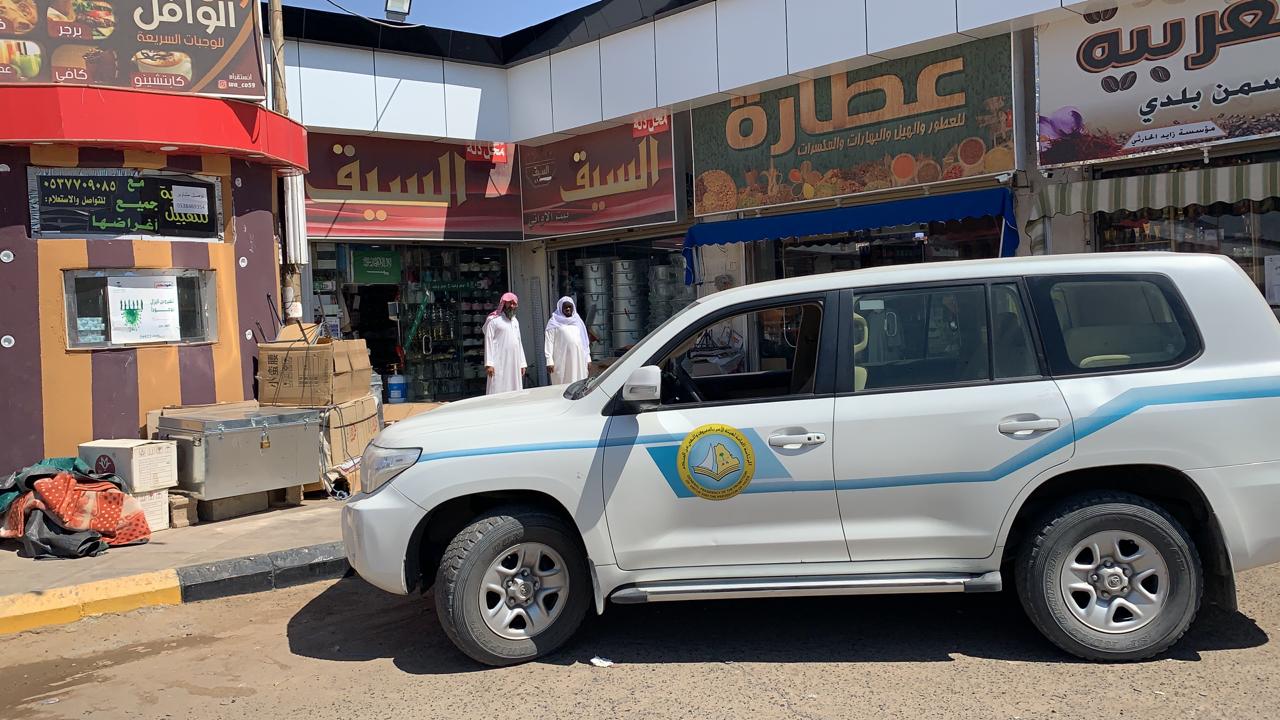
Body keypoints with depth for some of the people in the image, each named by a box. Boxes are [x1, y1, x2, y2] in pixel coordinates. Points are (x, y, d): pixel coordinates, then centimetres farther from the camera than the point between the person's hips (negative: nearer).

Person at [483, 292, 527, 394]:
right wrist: (489, 364, -15)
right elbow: (488, 342, -7)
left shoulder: (515, 321, 20)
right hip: (499, 364, -6)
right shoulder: (493, 320, -1)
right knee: (498, 393, -11)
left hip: (515, 364, 6)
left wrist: (522, 363, 14)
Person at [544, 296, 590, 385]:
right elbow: (549, 342, -3)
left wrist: (587, 358, 12)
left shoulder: (577, 321, 17)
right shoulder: (554, 323, 3)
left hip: (579, 360, 4)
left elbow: (585, 341, 18)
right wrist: (549, 361, -11)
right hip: (562, 361, -4)